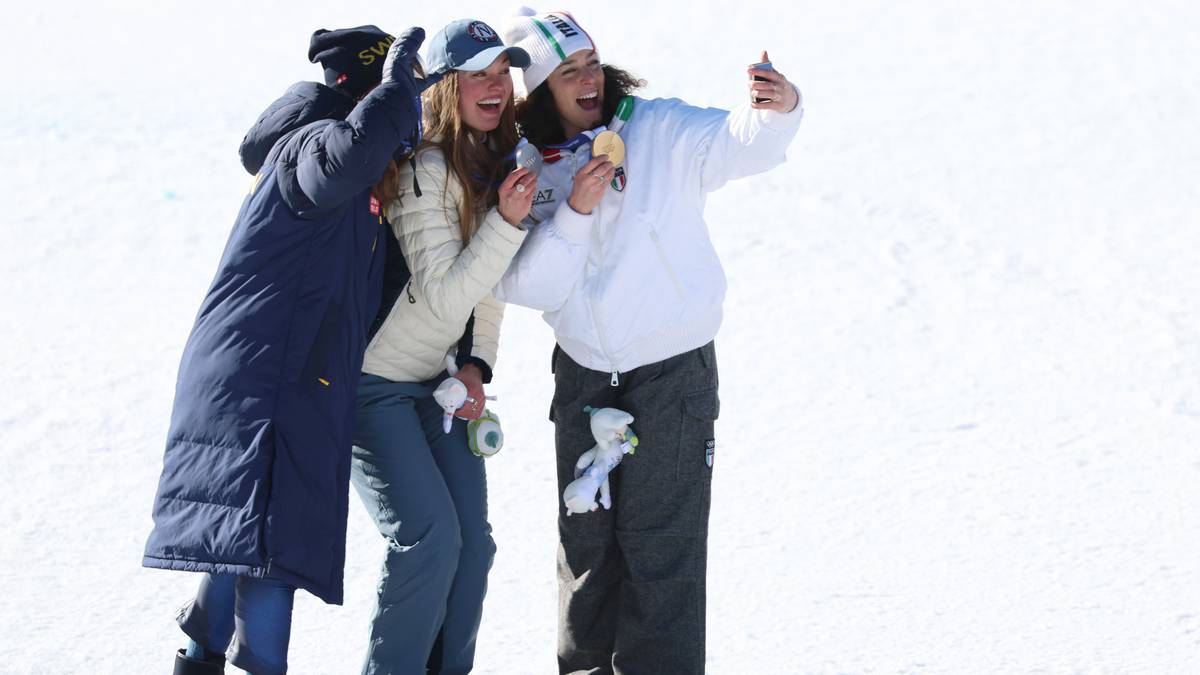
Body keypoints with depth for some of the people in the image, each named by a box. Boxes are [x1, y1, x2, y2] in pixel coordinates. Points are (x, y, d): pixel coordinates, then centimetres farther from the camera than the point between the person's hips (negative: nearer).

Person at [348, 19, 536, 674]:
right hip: (371, 384, -8)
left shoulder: (498, 165, 3)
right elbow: (445, 298, -26)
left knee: (471, 541, 2)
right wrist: (506, 222, -33)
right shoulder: (421, 169, -22)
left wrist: (477, 364, 2)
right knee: (429, 536, -16)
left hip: (436, 382, 8)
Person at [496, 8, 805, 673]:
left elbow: (737, 142, -29)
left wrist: (777, 112, -51)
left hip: (674, 375, -4)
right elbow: (525, 287, -9)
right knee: (586, 542, 15)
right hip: (583, 377, 4)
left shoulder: (660, 131, -11)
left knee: (659, 545, -4)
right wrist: (574, 211, -22)